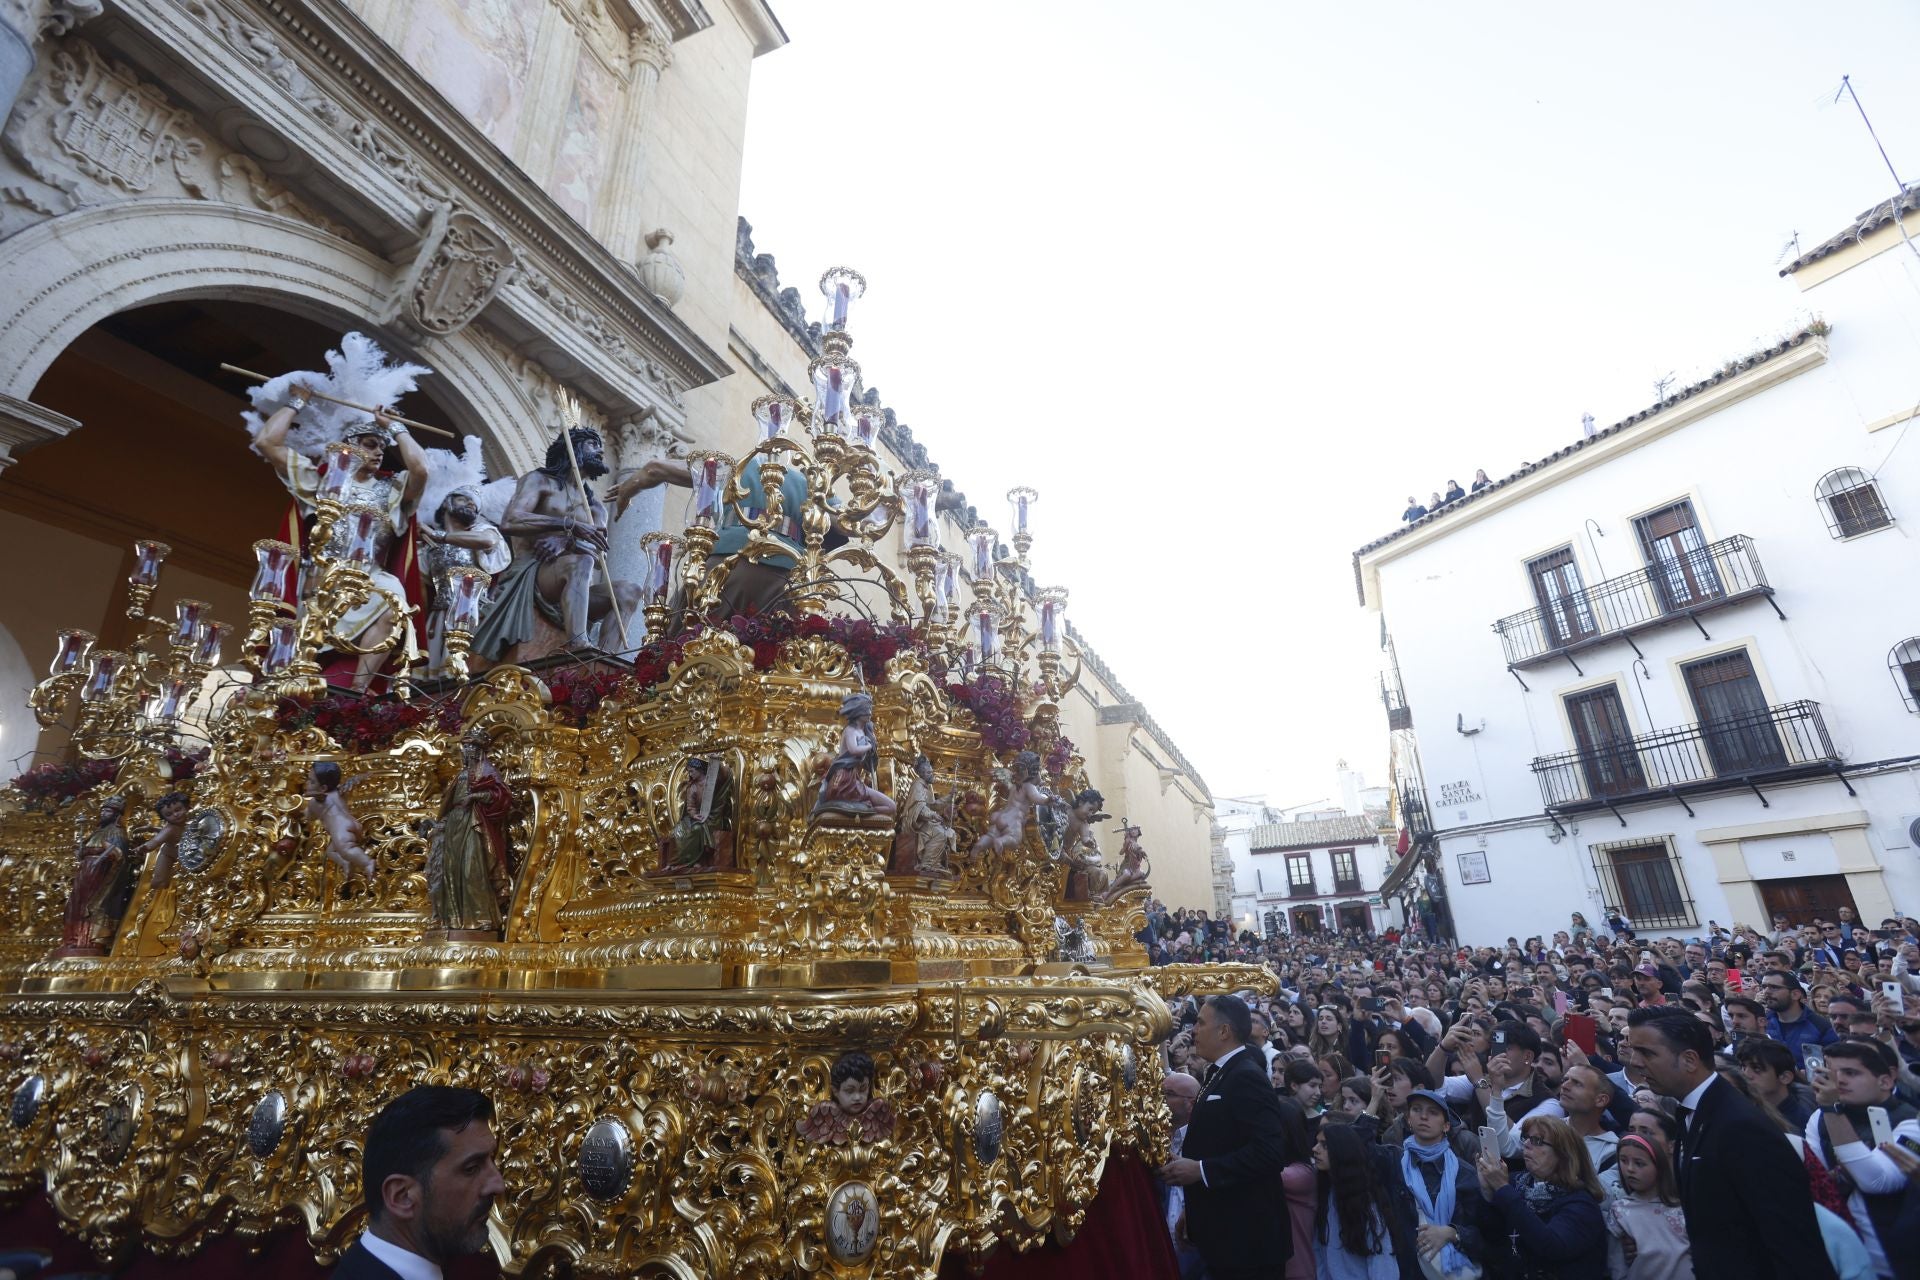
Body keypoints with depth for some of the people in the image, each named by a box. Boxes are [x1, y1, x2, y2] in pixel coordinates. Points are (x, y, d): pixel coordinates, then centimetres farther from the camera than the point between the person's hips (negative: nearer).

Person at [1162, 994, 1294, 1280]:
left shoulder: (1247, 1076, -19)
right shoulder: (1221, 1073, 11)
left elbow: (1270, 1150, -28)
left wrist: (1201, 1171, -25)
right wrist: (1183, 1161, 1)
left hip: (1244, 1232, -9)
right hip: (1221, 1228, 9)